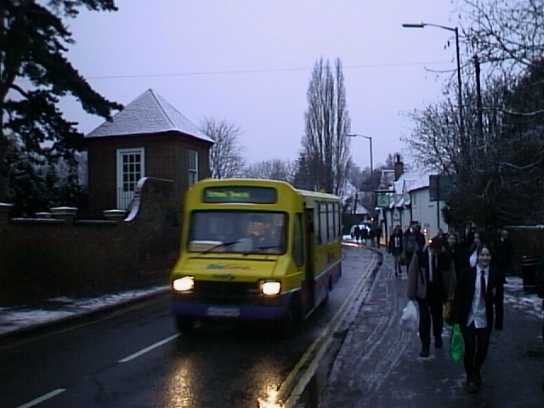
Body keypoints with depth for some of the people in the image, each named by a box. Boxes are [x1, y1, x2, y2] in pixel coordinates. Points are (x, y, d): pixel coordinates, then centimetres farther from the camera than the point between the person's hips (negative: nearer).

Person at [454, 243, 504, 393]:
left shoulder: (496, 275, -5)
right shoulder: (467, 273, -8)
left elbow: (499, 300, -2)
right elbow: (459, 296, -3)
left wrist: (498, 322, -2)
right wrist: (458, 318, -5)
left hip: (486, 320, 2)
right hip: (468, 319, -1)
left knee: (482, 350, 12)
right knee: (469, 350, 2)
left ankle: (477, 371, 42)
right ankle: (470, 377, 26)